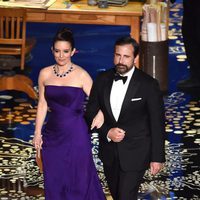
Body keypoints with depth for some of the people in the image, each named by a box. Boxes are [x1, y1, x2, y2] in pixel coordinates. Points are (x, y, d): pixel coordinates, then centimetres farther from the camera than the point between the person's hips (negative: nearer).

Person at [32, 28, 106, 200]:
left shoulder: (81, 75, -8)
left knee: (79, 182, 4)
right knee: (54, 182, 10)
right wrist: (37, 132, 6)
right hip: (52, 134, 4)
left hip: (76, 135, -4)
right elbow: (42, 104, 9)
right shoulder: (45, 74, 3)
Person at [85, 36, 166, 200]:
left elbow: (157, 123, -8)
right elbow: (91, 113, 4)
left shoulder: (148, 85, -13)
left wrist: (157, 158, -8)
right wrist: (107, 132, -14)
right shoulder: (102, 80, -1)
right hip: (109, 152, 5)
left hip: (135, 154, -5)